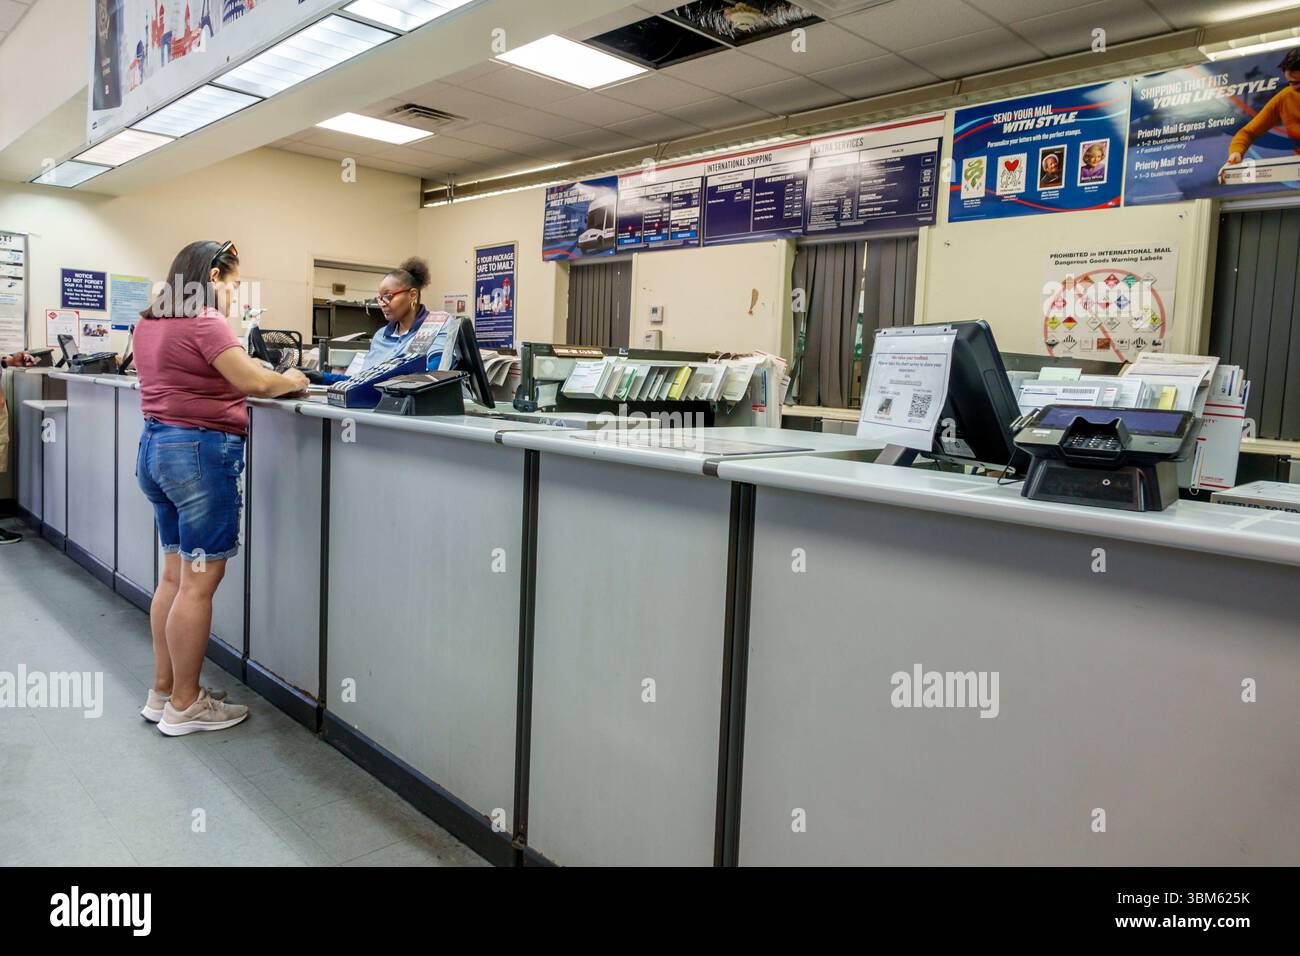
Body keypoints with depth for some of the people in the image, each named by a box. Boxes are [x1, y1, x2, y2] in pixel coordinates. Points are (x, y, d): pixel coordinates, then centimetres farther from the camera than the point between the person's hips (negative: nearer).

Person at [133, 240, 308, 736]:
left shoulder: (150, 321, 15)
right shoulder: (203, 321, -14)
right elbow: (254, 383, -22)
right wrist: (291, 381, -3)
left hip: (155, 444, 10)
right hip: (200, 451, -10)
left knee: (174, 573, 15)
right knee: (200, 580, -1)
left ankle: (162, 693, 23)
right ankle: (185, 706, 8)